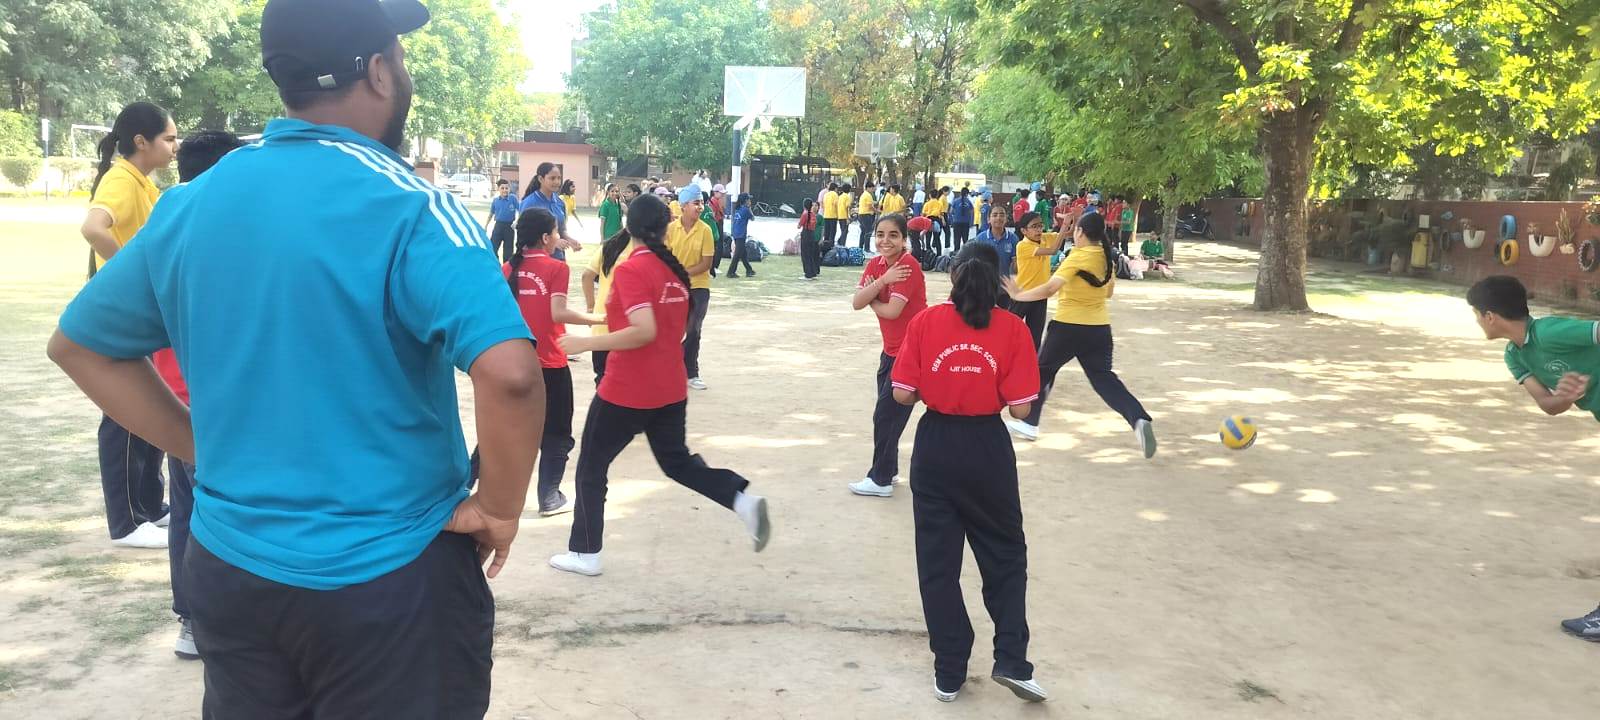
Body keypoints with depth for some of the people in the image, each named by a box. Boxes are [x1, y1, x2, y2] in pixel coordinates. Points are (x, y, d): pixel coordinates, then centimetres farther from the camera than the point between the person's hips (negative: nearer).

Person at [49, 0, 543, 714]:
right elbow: (509, 374, -31)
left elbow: (79, 345, 13)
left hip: (229, 567, 6)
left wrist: (207, 453, 10)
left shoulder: (192, 203, 2)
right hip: (388, 577, -5)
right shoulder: (408, 207, -17)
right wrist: (499, 511, -15)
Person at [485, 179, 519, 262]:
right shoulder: (495, 200, 1)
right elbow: (491, 215, 11)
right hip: (498, 226, 1)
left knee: (508, 251, 7)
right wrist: (485, 227, 11)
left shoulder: (513, 199, -7)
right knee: (492, 248, -3)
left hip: (509, 227, -1)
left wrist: (516, 222, -18)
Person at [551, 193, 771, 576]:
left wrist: (586, 343, -23)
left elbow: (644, 331, -27)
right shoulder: (674, 269, 5)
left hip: (626, 391, -7)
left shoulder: (630, 270, -17)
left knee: (591, 466, 10)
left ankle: (584, 554, 16)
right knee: (676, 460, 22)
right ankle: (744, 500, 3)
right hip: (671, 389, 7)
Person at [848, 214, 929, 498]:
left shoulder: (909, 266, -20)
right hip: (890, 349, 8)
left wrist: (872, 301, -6)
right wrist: (882, 281, -22)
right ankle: (888, 469, 32)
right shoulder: (875, 265, 3)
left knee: (886, 415, -1)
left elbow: (892, 311, -25)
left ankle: (881, 480, 11)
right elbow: (856, 303, -8)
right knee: (888, 413, 17)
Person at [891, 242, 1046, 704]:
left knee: (937, 560, 12)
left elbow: (903, 395, -6)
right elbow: (1020, 408, -10)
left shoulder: (926, 322, -7)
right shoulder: (1012, 329, -8)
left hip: (935, 446, 1)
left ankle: (949, 673, 18)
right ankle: (1011, 662, 11)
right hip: (988, 448, -1)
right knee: (1005, 554, 18)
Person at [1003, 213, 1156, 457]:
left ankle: (1029, 423, 22)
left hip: (1068, 326, -6)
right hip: (1099, 327, 6)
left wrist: (1019, 295, -15)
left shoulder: (1078, 257, -15)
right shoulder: (1107, 257, 6)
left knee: (1043, 370, 14)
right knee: (1103, 378, 7)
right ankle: (1140, 420, -13)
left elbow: (1049, 289, -23)